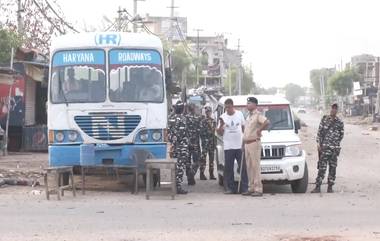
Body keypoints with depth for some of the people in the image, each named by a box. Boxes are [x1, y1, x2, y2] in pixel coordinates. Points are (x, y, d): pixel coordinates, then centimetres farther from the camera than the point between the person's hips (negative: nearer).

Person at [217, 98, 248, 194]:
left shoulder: (239, 114, 4)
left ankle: (244, 188, 2)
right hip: (228, 147, 0)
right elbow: (220, 133, 1)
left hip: (240, 146, 0)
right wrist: (221, 125, -16)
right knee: (228, 168, 0)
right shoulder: (223, 117, 3)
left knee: (243, 168, -1)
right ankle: (230, 188, 6)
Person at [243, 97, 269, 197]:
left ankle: (258, 189, -10)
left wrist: (259, 130, -20)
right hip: (247, 143, 9)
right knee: (249, 167, 10)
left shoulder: (258, 115, -11)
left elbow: (267, 122, -29)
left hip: (254, 143, -9)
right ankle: (251, 188, 15)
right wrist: (243, 142, 20)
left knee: (255, 166, -9)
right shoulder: (249, 116, 19)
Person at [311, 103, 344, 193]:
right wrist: (319, 143, -4)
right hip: (324, 147, -1)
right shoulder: (324, 119, 5)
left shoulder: (339, 122, 5)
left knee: (333, 167, 5)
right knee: (322, 167, -5)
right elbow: (319, 132, 4)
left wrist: (336, 143, 5)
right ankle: (317, 187, -4)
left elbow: (341, 135, 13)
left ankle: (330, 187, 12)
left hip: (335, 148, 1)